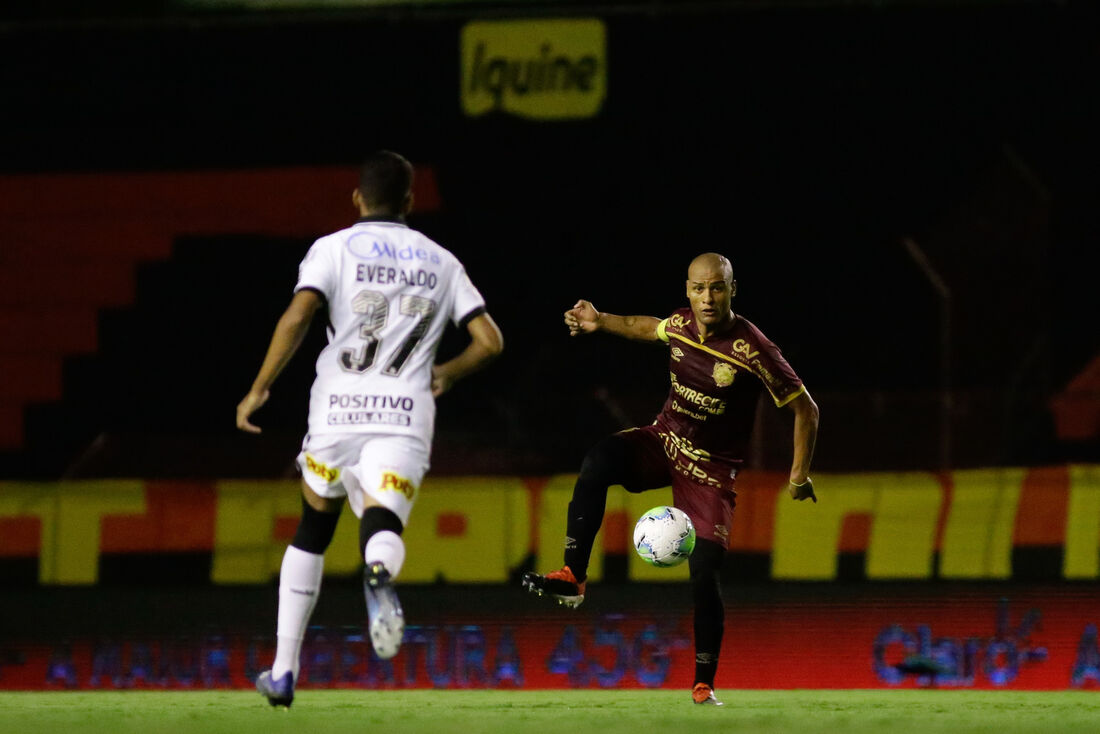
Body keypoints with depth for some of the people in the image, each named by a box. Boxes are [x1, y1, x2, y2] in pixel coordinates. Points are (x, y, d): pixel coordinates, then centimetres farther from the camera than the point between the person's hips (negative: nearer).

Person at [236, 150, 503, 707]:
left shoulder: (333, 249, 5)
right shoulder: (440, 262, 14)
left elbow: (297, 317, -12)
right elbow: (489, 342, 9)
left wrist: (259, 389, -5)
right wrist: (446, 374, 28)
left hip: (338, 411, 0)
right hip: (405, 416, 0)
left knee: (312, 532, 18)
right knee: (382, 526, -12)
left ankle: (284, 671, 21)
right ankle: (379, 573, -52)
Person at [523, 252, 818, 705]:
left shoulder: (752, 350, -21)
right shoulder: (681, 324, -6)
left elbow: (805, 409, -10)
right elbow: (648, 328, 22)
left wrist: (799, 475, -10)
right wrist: (601, 323, 9)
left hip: (711, 468, -4)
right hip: (664, 442, 4)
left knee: (704, 572, -13)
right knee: (598, 462, -27)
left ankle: (704, 684, 2)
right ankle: (572, 578, -26)